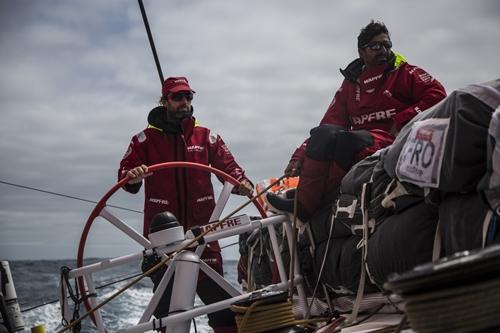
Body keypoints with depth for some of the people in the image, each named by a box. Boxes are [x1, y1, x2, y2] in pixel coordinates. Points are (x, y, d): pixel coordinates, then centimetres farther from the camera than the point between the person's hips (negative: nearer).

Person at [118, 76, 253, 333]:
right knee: (166, 298, 5)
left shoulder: (206, 137, 11)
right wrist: (132, 176, -24)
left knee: (215, 291, -5)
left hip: (201, 228, 1)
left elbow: (229, 167, 8)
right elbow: (124, 171, 0)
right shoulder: (146, 138, 6)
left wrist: (242, 182, -14)